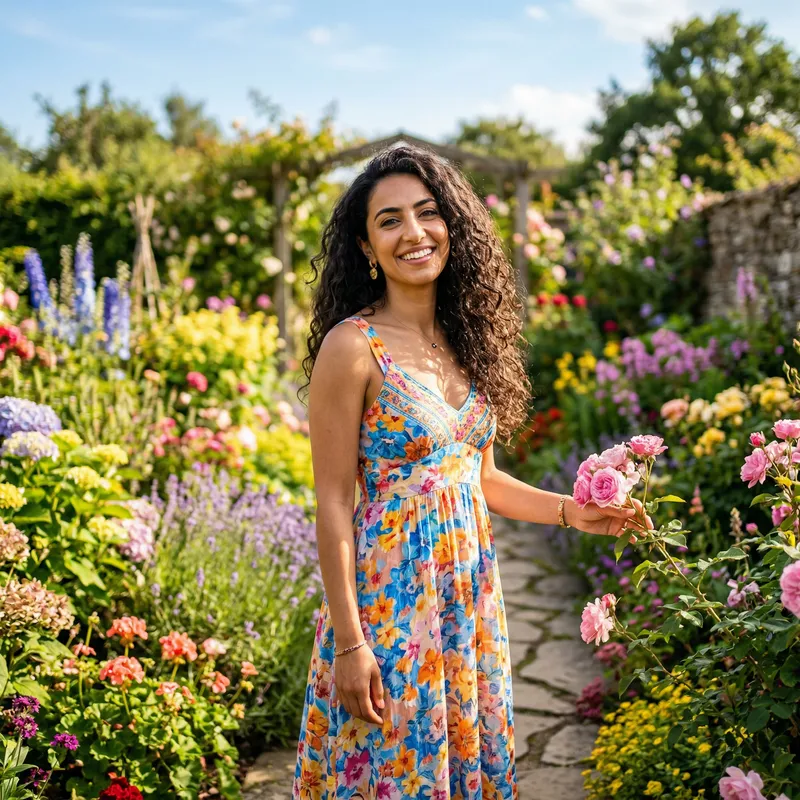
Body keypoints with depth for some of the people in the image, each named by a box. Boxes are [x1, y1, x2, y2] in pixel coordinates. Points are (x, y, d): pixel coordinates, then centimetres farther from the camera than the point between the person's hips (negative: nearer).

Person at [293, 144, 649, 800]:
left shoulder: (466, 338, 6)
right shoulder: (353, 347, -13)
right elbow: (333, 505, -14)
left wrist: (567, 511, 6)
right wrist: (349, 642, -15)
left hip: (470, 586, 6)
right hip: (391, 590, -6)